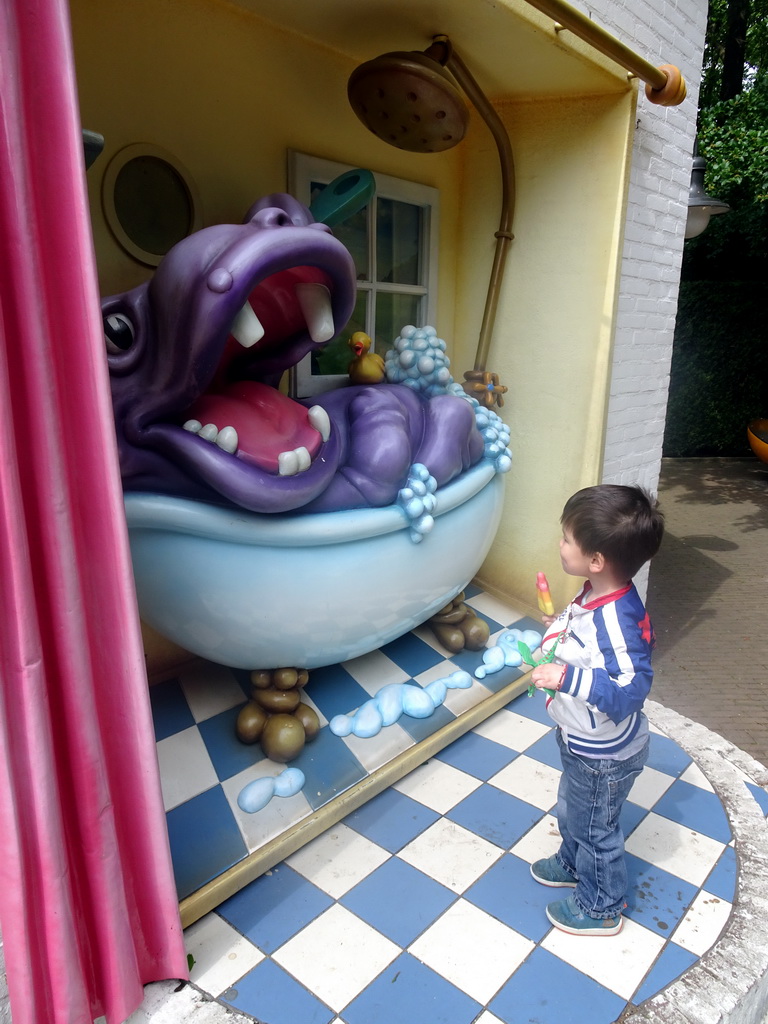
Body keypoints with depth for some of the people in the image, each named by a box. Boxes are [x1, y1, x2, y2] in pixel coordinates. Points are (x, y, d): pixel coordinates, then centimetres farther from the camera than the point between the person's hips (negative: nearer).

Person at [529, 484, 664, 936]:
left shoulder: (617, 620, -39)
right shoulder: (599, 595, -10)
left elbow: (629, 693, -39)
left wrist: (567, 677, -45)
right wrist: (565, 627, 3)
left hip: (604, 755, -9)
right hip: (582, 742, 9)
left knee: (595, 827, 18)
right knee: (572, 810, 32)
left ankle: (600, 908, 44)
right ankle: (573, 865, 59)